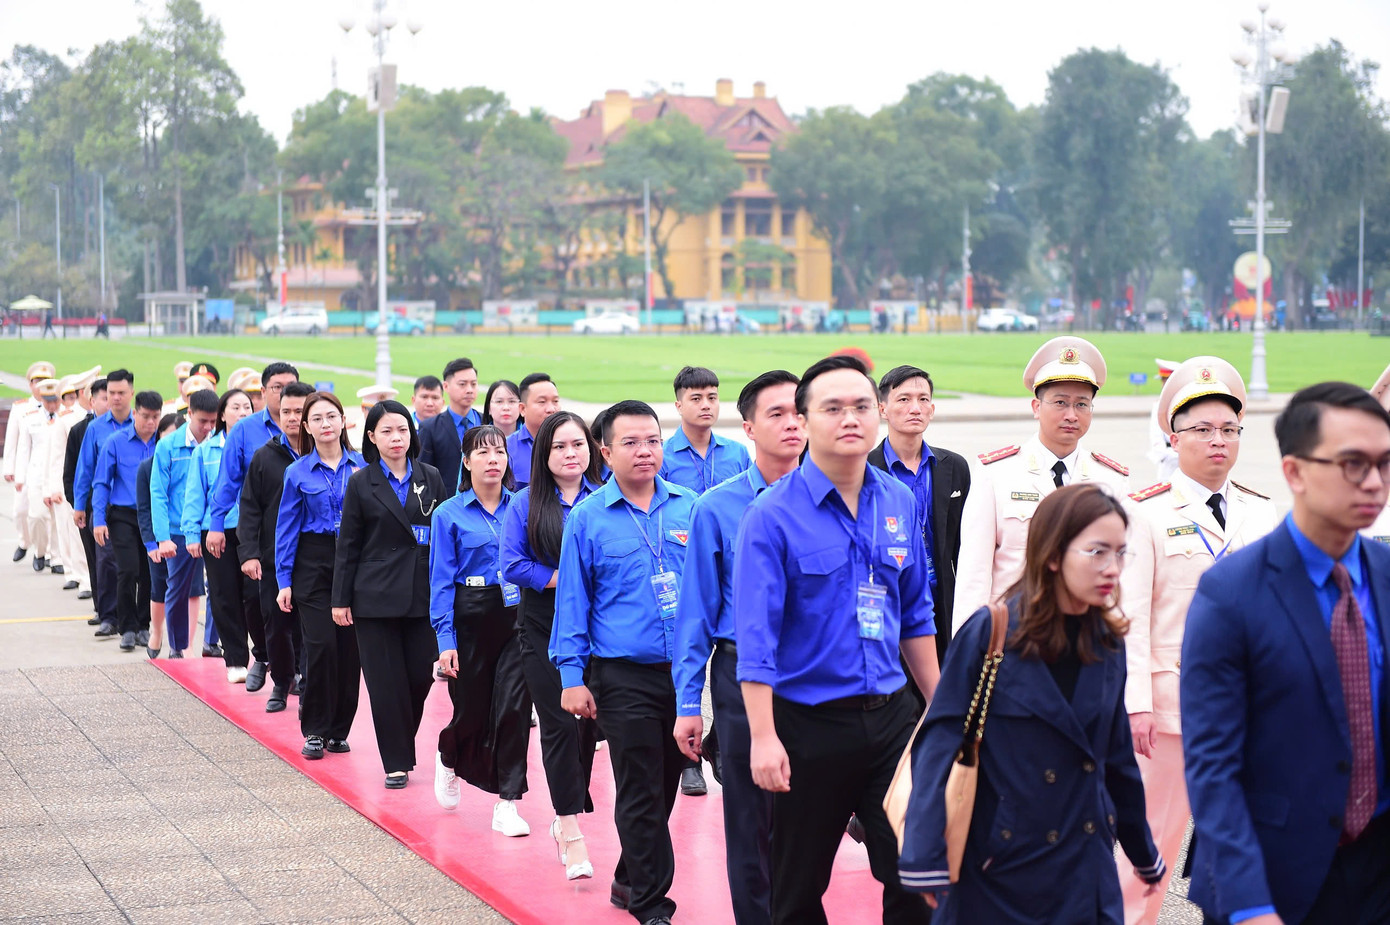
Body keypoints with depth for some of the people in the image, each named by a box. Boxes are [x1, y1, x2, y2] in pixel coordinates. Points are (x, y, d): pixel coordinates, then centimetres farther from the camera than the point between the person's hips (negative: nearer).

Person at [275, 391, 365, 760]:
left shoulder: (362, 466, 4)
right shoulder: (298, 473, 3)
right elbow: (287, 529, 3)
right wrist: (284, 581, -1)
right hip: (313, 564, -1)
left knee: (350, 647, 1)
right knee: (321, 646, -11)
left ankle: (339, 730, 14)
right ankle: (314, 731, 2)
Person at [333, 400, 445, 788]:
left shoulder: (431, 478, 8)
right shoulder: (361, 484, 3)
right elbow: (348, 546, 3)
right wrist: (341, 599, -1)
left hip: (423, 595, 2)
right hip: (376, 596, -2)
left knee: (420, 677, -1)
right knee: (386, 683, -1)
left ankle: (402, 745, 23)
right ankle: (397, 762, 8)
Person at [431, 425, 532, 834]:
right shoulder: (450, 515, -1)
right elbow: (442, 582, -3)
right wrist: (445, 639, -9)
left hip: (517, 616, 1)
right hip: (471, 619, -1)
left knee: (514, 708, -8)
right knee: (472, 710, 9)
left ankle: (507, 803, -1)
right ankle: (448, 759, 43)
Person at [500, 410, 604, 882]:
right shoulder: (525, 503, 3)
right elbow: (513, 565, -4)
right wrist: (565, 579, -11)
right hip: (545, 627, -1)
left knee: (589, 721, 5)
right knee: (559, 725, -5)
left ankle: (567, 818, 23)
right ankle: (571, 832, 0)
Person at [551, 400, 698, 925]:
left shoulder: (688, 508, 4)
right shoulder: (588, 519, -2)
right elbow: (573, 602, 2)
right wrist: (571, 676, -2)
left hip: (685, 670, 3)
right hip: (624, 678, -3)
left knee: (665, 784, 13)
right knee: (641, 793, -1)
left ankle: (632, 880, 31)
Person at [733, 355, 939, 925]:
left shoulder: (898, 503, 5)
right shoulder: (773, 514, -11)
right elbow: (756, 635, -14)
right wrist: (763, 737, -19)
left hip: (889, 717, 4)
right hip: (809, 723, -4)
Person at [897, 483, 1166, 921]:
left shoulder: (1107, 642, 4)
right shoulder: (989, 633, -12)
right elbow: (941, 745, -13)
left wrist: (1144, 853, 22)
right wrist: (924, 858, -20)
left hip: (1086, 869, 4)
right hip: (997, 867, -4)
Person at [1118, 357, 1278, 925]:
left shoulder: (1262, 512, 10)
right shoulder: (1147, 512, -3)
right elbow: (1130, 614, -7)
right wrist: (1135, 703, -14)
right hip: (1173, 700, -4)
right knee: (1155, 835, 2)